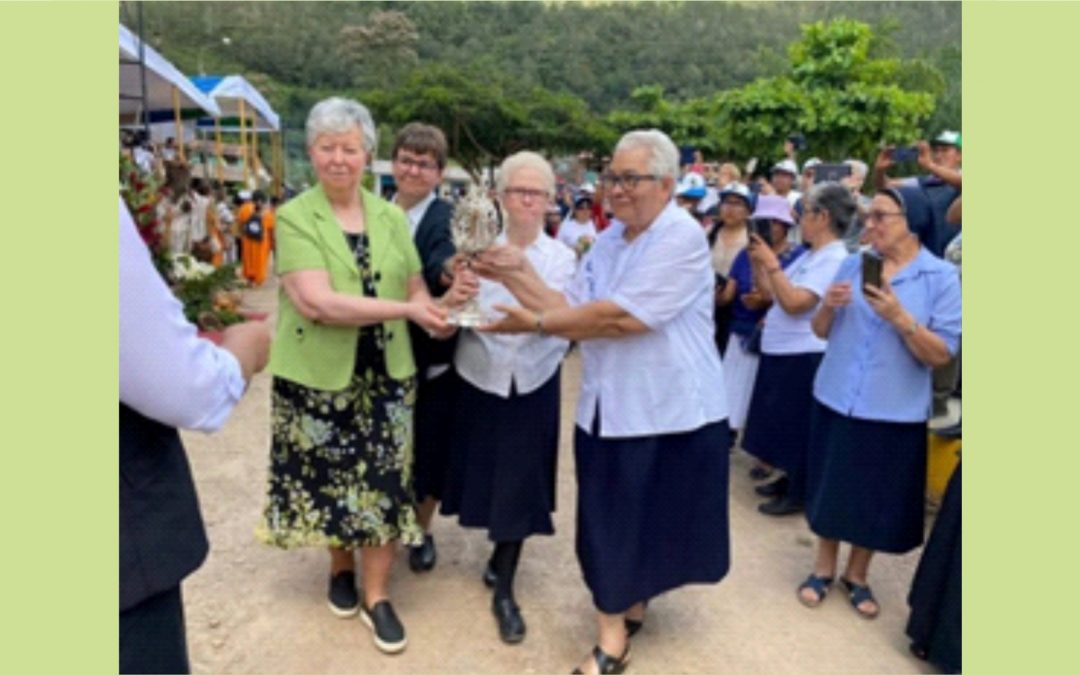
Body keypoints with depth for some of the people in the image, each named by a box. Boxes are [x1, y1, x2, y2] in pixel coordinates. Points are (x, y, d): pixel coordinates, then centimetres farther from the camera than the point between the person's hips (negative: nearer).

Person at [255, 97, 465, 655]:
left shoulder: (391, 218, 5)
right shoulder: (293, 217, -9)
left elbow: (416, 290, 7)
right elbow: (317, 301, -22)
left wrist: (439, 312, -16)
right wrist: (405, 310, -23)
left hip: (385, 374, 3)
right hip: (318, 375, -2)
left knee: (383, 480, 6)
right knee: (328, 478, 14)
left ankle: (377, 597, 22)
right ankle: (340, 568, 39)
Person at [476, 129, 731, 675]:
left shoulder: (682, 238, -16)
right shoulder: (608, 240, 9)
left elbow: (622, 318, -25)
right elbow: (573, 312, 2)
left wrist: (536, 323, -19)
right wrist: (518, 276, -8)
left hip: (672, 413, -6)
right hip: (609, 409, 6)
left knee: (655, 525, 13)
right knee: (613, 525, 12)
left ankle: (631, 607, 39)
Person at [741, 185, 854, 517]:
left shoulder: (835, 259, -18)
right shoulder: (809, 255, 12)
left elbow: (793, 302, -27)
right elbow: (774, 295, 12)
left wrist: (771, 263, -22)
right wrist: (759, 263, 5)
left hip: (804, 357, -10)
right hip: (781, 352, 10)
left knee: (797, 427, 2)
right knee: (782, 423, 19)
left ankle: (799, 494, 15)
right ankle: (789, 480, 34)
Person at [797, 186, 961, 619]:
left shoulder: (942, 276, -6)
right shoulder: (853, 264, 3)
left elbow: (941, 354, -11)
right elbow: (821, 332, 6)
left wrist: (900, 317, -24)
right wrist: (829, 306, -15)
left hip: (895, 411, -2)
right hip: (836, 401, 2)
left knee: (878, 499, 11)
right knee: (832, 489, 13)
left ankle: (857, 575, 33)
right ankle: (824, 567, 33)